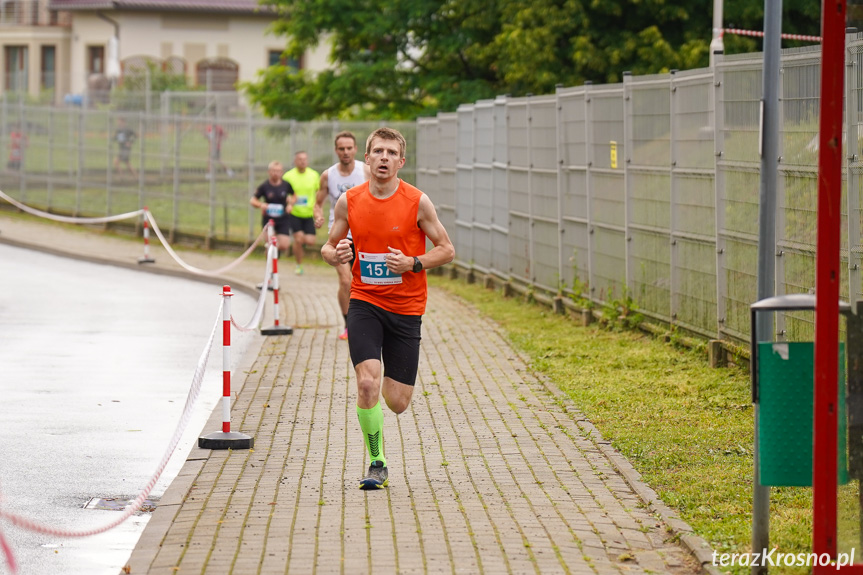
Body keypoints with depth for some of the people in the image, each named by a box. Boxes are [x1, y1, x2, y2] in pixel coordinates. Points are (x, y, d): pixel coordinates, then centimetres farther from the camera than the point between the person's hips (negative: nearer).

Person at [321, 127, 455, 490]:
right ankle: (376, 464, -3)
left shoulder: (417, 202, -6)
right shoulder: (349, 201, -1)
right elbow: (329, 246, 12)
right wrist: (335, 255, -12)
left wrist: (413, 263, -17)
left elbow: (447, 250, 0)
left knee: (397, 402, 1)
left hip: (405, 309, 0)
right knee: (367, 383, -19)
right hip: (365, 302, 0)